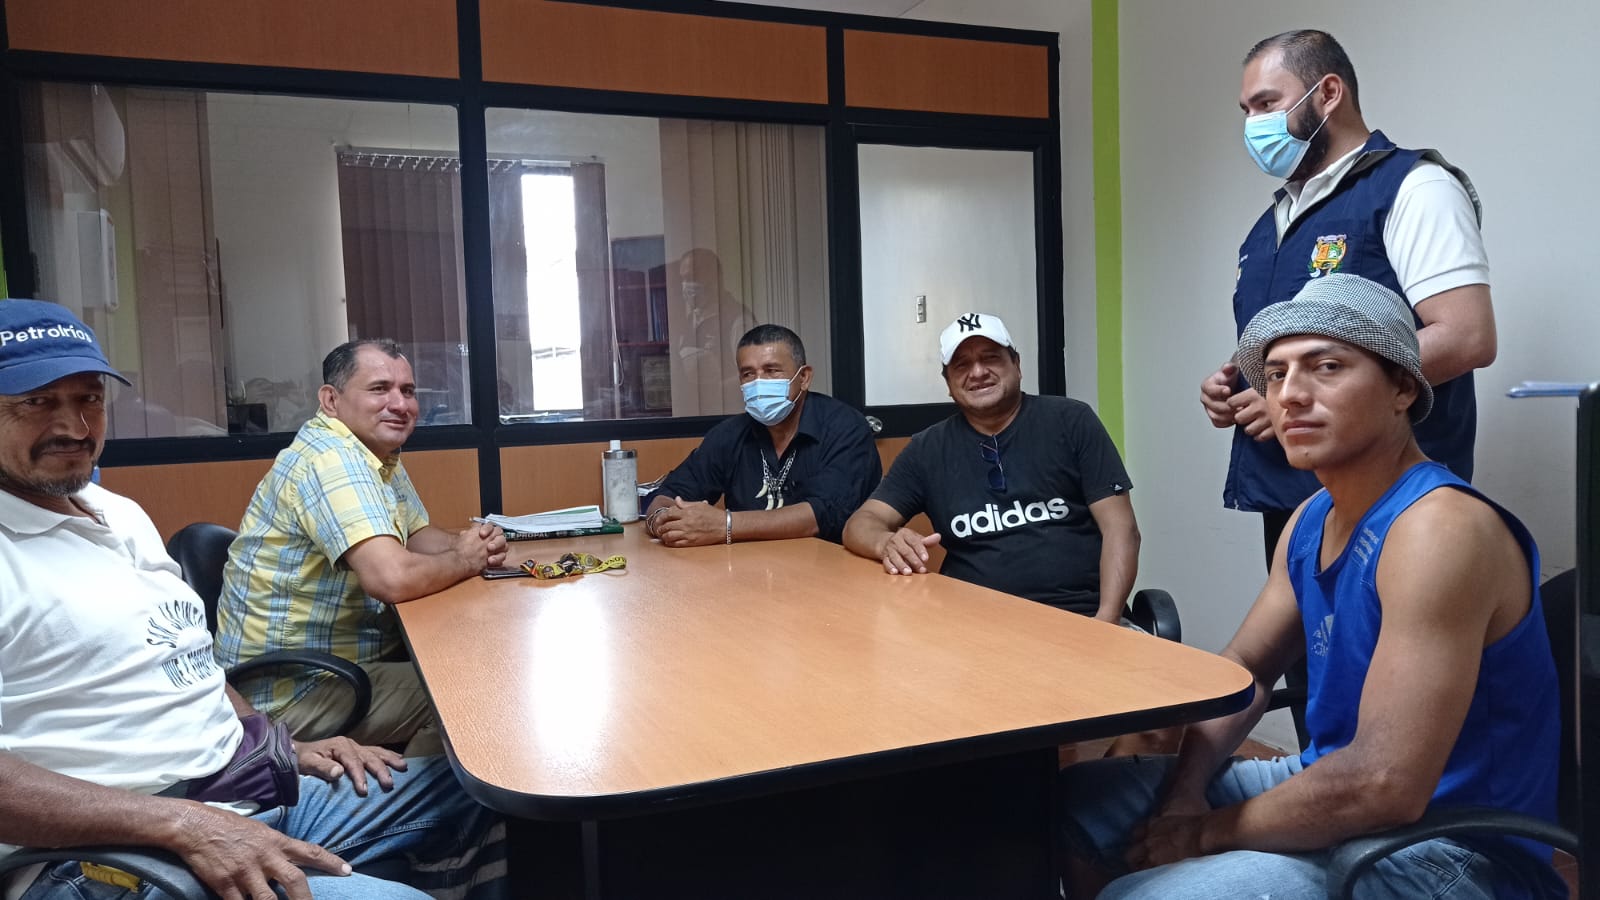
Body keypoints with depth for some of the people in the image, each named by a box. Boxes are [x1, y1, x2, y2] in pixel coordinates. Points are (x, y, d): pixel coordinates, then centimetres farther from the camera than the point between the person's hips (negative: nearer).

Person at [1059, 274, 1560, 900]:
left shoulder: (1440, 526, -25)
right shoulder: (1311, 520, 4)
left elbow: (1384, 787, -31)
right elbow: (1245, 667, 12)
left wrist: (1206, 833, -17)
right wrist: (1185, 790, -6)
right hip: (1337, 792, 9)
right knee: (1077, 796, 8)